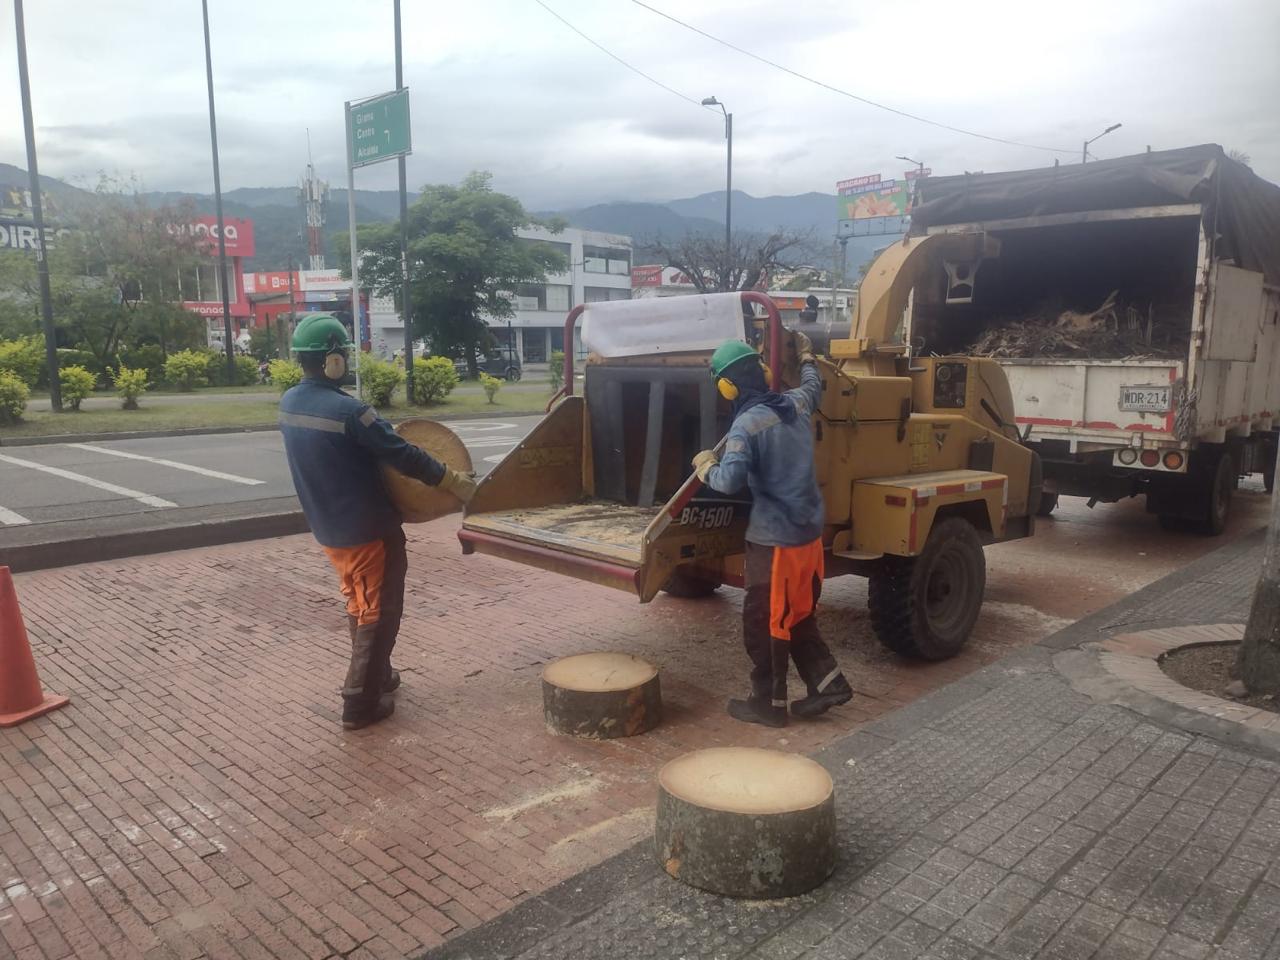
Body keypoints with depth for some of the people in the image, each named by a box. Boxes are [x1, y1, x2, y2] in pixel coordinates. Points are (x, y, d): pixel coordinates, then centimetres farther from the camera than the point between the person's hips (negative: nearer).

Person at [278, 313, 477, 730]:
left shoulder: (289, 403, 1)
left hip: (328, 527, 8)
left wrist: (378, 431, 15)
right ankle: (361, 702, 10)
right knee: (378, 613, 5)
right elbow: (403, 455, -21)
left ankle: (377, 674, 39)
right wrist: (455, 482, -11)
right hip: (367, 529, -8)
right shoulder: (348, 410, -25)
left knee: (359, 603, 24)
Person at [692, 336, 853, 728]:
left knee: (763, 623, 6)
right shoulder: (796, 404, 5)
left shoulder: (747, 424, -18)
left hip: (774, 538, -8)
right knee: (798, 615, 22)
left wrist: (706, 466, -8)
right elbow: (813, 386, 30)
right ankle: (828, 682, 24)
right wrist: (806, 355, 48)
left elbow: (730, 480, -29)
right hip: (809, 531, 8)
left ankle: (768, 702, 17)